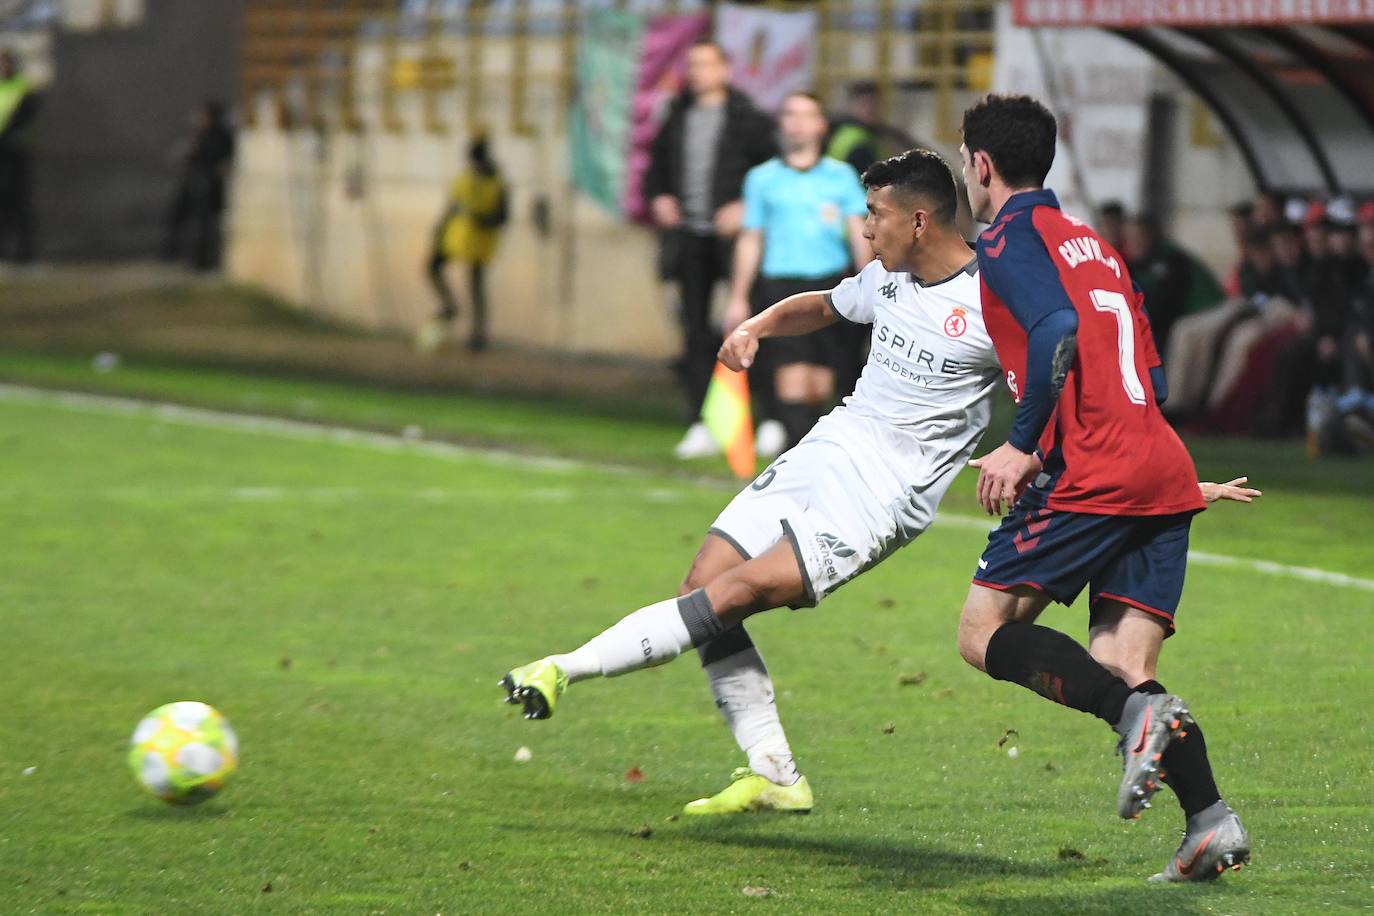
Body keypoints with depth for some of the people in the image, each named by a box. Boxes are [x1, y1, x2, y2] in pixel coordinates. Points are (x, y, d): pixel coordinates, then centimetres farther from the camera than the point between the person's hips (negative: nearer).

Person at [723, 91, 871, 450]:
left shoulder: (841, 175, 10)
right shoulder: (762, 178, 10)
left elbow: (859, 231, 6)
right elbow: (750, 241, 13)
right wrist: (739, 297, 9)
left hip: (829, 284, 1)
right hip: (780, 283, -1)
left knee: (821, 381, 2)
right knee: (792, 375, -15)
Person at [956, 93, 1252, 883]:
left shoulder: (1010, 237, 1)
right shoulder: (1092, 243, 26)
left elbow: (1058, 329, -18)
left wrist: (1022, 445, -15)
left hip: (1091, 476, -8)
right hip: (1164, 470, 8)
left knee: (986, 632, -2)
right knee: (1119, 671, 5)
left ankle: (1138, 713, -24)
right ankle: (1211, 819, -14)